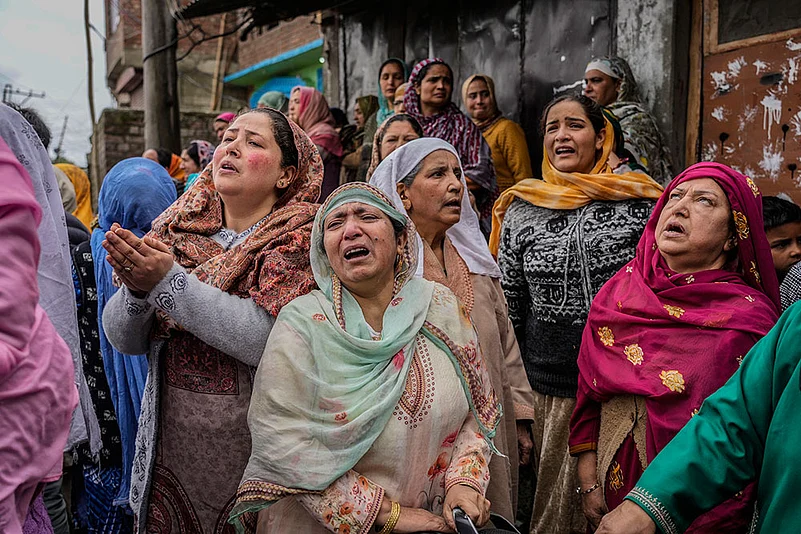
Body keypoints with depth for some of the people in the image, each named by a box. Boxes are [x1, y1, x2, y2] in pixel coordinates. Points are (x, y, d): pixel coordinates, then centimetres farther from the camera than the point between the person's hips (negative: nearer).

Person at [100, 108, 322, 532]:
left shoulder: (300, 238, -9)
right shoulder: (177, 228, 3)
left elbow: (268, 339, -24)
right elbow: (124, 340, 2)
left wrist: (170, 282, -24)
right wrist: (137, 289, -18)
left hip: (253, 446, -4)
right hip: (169, 445, 4)